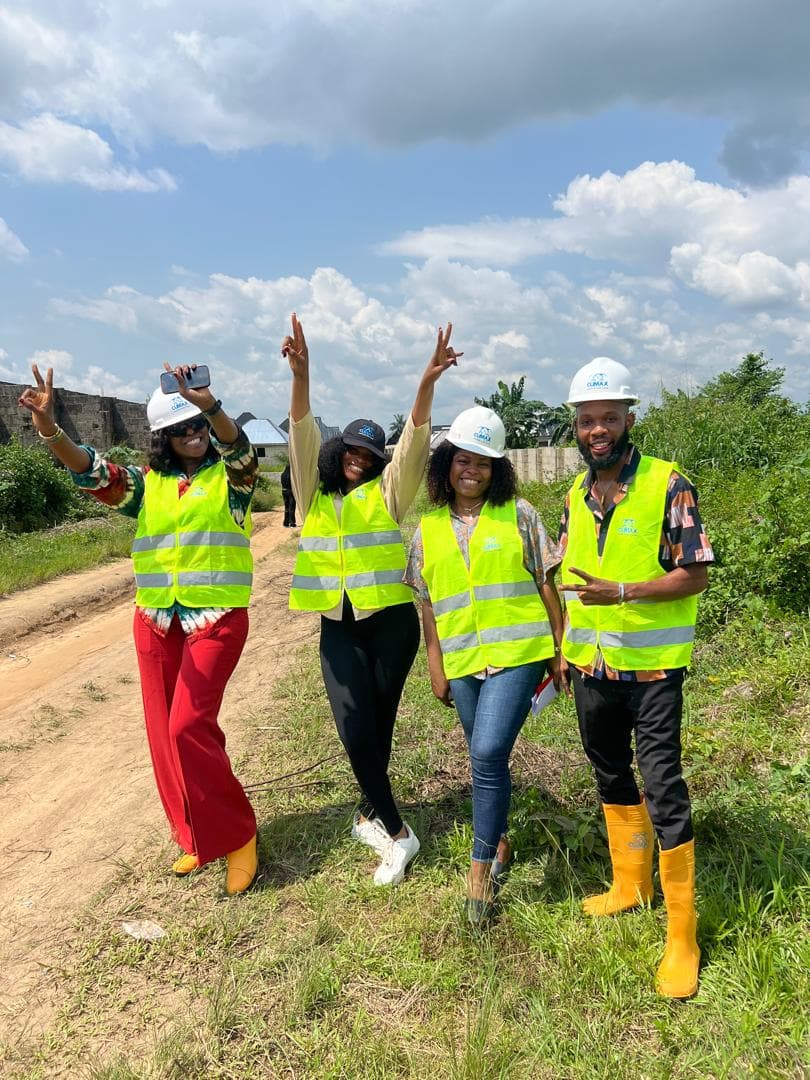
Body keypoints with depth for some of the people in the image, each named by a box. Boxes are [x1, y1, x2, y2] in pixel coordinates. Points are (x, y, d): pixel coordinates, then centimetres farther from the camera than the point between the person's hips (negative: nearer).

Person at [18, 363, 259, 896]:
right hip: (156, 621, 5)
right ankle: (198, 836, 29)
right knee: (165, 732, 9)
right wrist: (49, 427, -26)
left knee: (188, 726, -13)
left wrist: (207, 402, -44)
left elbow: (236, 443, -24)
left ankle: (236, 835, 6)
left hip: (217, 618, -5)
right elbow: (92, 471, -7)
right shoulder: (146, 482, 7)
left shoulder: (230, 477, -2)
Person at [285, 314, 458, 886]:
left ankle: (370, 814, 29)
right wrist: (301, 375, -21)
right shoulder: (314, 492, 8)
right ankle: (396, 832, 8)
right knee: (355, 728, -7)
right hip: (338, 627, 1)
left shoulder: (389, 491, 4)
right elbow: (303, 436, -6)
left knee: (379, 724, 8)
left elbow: (415, 442, -10)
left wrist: (427, 383, -26)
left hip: (391, 621, -1)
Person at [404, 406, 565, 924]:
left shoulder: (518, 513, -1)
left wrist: (560, 649, 0)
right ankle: (500, 843, 38)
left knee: (488, 753, -14)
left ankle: (481, 864, 4)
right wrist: (435, 665, 8)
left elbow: (546, 583, 1)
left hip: (517, 652, -4)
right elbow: (427, 603, 10)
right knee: (486, 759, 15)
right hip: (462, 660, 4)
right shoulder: (429, 528, 7)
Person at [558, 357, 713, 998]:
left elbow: (695, 576, -14)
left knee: (663, 788, -2)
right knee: (612, 777, 18)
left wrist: (622, 592, -26)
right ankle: (631, 885, 38)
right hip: (591, 666, 6)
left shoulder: (669, 487, -12)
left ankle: (683, 934, 13)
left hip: (651, 668, -6)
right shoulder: (576, 495, 6)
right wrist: (563, 649, 14)